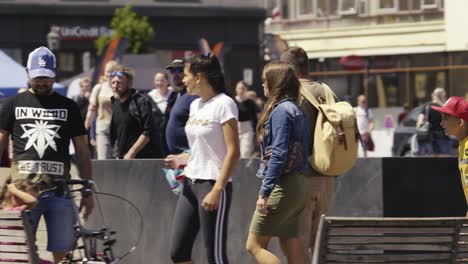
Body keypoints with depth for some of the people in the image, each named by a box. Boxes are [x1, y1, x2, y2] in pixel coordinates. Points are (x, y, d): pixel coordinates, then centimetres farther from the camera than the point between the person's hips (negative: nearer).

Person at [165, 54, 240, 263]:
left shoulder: (223, 104, -11)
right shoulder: (195, 105, 14)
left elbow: (233, 152, -16)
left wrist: (217, 191, -21)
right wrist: (180, 160, 5)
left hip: (213, 184, -9)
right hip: (190, 183, 9)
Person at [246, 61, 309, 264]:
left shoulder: (280, 110, -13)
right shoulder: (297, 110, 15)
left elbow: (278, 154, -20)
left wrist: (265, 192, -20)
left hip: (282, 186, -9)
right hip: (299, 184, 9)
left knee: (254, 245, -2)